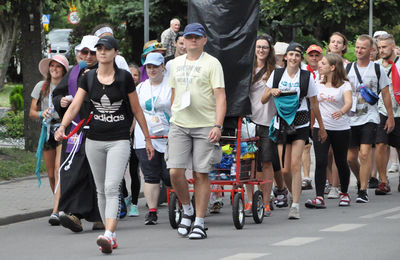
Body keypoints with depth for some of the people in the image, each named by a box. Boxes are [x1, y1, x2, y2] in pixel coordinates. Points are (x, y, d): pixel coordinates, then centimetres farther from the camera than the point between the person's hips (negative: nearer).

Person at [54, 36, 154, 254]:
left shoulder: (124, 77, -2)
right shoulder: (89, 78, 5)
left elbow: (136, 110, 5)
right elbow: (75, 106, -3)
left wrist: (147, 139, 8)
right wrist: (62, 127, -21)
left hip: (119, 141, -4)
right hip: (94, 140, 4)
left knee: (112, 188, -17)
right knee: (101, 190, 9)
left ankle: (108, 236, -29)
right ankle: (112, 235, 19)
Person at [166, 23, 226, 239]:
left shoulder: (212, 63, -1)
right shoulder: (176, 63, 14)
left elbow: (220, 97, -7)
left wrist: (217, 126, -16)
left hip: (205, 126, -4)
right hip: (179, 125, 4)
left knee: (201, 174, -3)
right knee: (175, 172, -8)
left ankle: (199, 223, 5)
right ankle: (187, 211, 15)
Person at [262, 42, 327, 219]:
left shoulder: (306, 77, 2)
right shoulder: (277, 74, 7)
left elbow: (314, 104, 10)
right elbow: (263, 100, 10)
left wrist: (321, 127, 14)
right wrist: (271, 92, -11)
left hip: (300, 123, -2)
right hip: (281, 123, 2)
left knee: (295, 164, -14)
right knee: (285, 170, -1)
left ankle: (295, 206, -13)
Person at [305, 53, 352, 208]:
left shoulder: (344, 85, -5)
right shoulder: (318, 84, 8)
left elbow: (349, 102, -21)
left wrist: (341, 111, -41)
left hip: (340, 129, -2)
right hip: (320, 127, 2)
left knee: (341, 162, 8)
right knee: (320, 162, -10)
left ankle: (344, 194, 29)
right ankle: (319, 198, -15)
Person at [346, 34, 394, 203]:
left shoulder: (377, 69, 3)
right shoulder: (347, 69, 7)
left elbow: (385, 94, 8)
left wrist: (390, 117, 8)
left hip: (370, 118, -3)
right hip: (351, 118, 3)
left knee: (365, 153, -16)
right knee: (350, 157, 5)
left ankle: (363, 191, -13)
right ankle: (361, 181, 33)